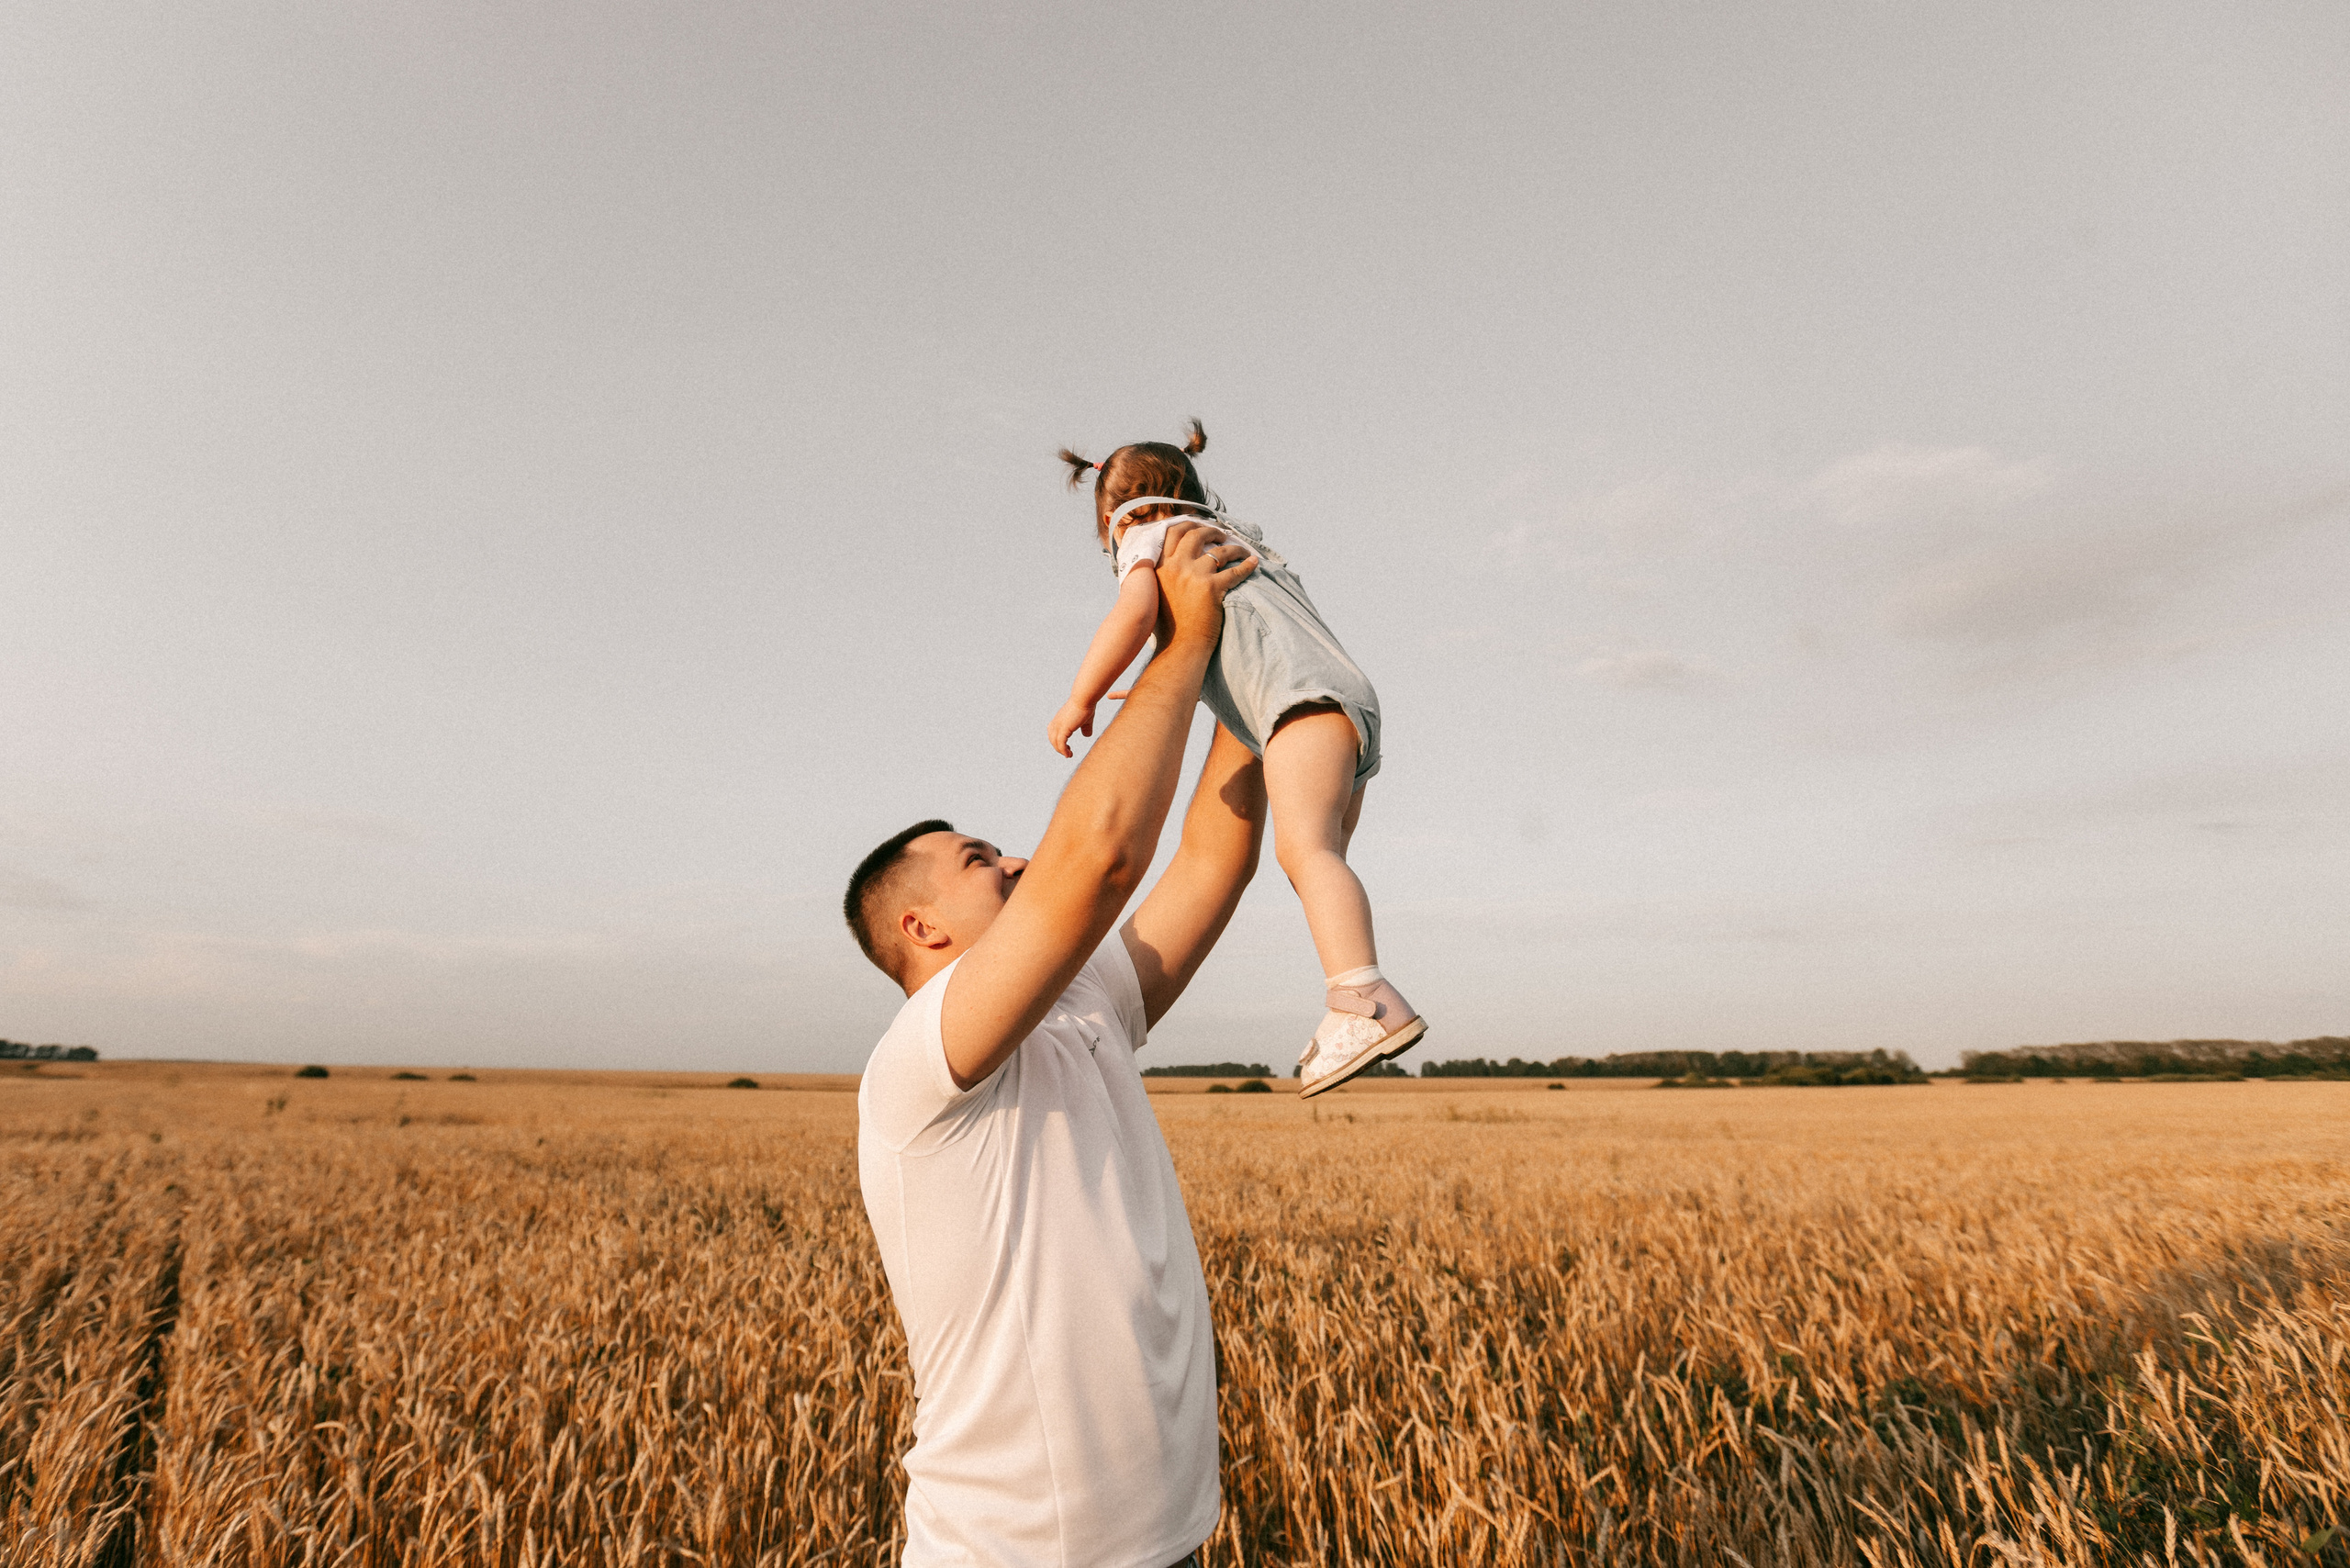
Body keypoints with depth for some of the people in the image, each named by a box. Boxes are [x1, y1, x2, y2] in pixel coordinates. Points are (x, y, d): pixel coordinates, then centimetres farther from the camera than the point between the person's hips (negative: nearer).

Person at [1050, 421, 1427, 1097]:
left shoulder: (1149, 538, 10)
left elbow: (1134, 612, -11)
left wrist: (1079, 700, -6)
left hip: (1308, 703, -9)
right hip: (1353, 707, 9)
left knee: (1303, 847, -25)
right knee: (1319, 861, 12)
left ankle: (1370, 1002, -41)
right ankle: (1350, 1013, 10)